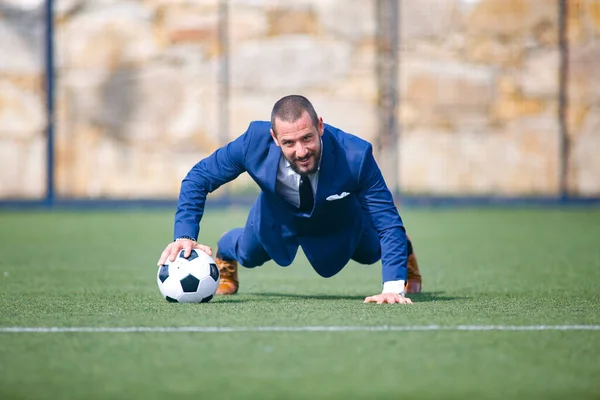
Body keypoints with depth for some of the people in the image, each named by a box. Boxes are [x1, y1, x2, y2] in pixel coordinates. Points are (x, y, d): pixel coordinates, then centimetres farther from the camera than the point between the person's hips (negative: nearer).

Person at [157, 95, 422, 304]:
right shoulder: (255, 141, -42)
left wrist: (393, 288, -50)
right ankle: (224, 252, 60)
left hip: (340, 223, -1)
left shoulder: (355, 156, -46)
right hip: (277, 216, 1)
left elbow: (388, 221, -39)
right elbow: (199, 178, -27)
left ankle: (404, 252, 56)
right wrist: (185, 236, -39)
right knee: (248, 256, 22)